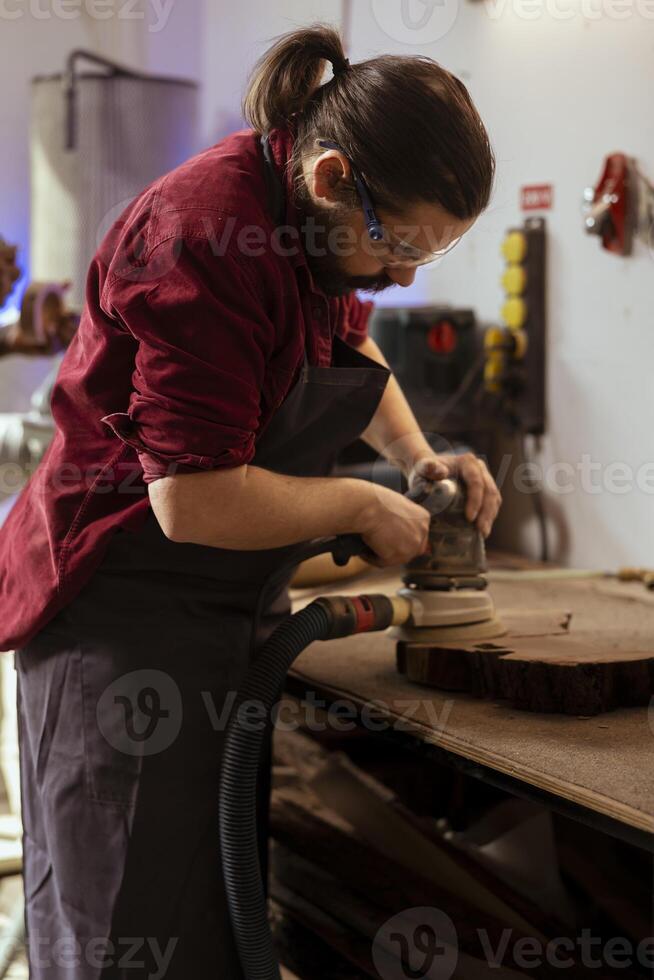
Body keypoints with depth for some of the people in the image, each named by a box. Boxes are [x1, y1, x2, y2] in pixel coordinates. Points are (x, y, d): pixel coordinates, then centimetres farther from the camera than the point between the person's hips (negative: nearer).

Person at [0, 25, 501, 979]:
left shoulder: (311, 217, 3)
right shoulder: (210, 233, -25)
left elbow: (350, 344, 26)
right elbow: (196, 503, -28)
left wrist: (419, 456, 10)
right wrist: (365, 508, -14)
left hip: (235, 602, 9)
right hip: (124, 617, -9)